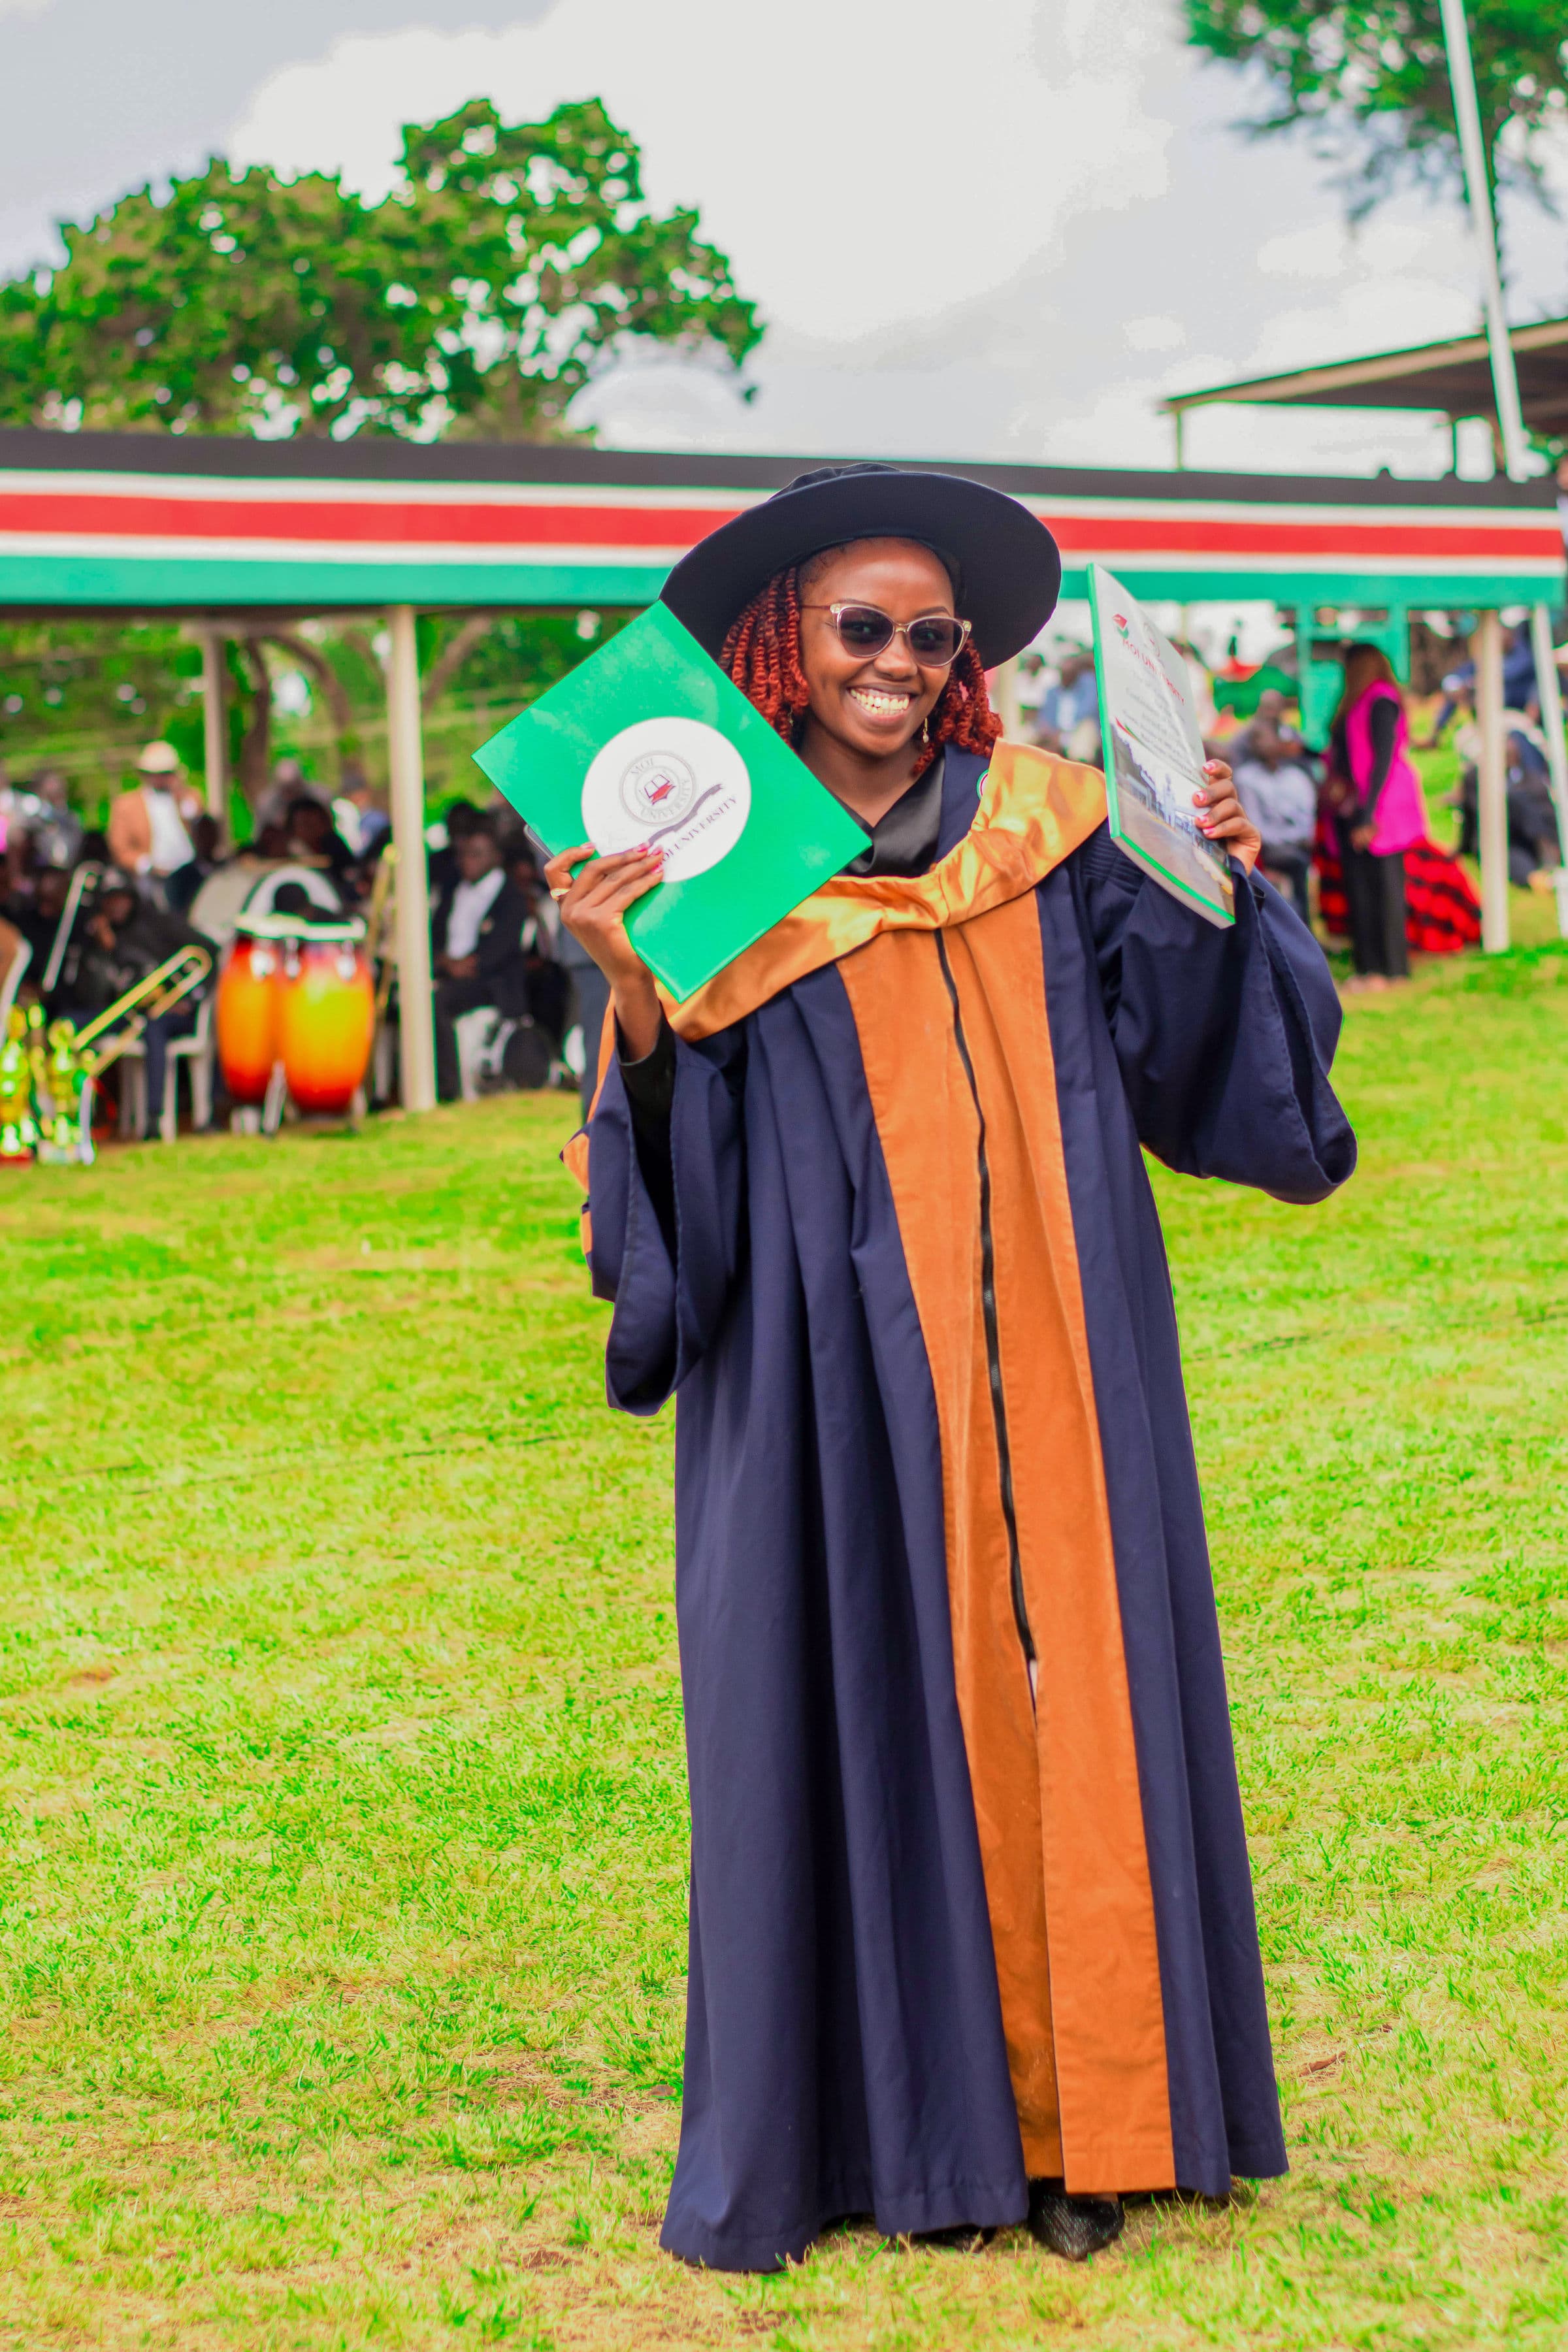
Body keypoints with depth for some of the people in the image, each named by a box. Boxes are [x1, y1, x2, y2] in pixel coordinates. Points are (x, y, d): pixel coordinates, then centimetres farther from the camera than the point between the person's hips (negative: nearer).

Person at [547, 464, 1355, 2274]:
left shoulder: (1044, 828, 8)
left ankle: (1078, 2115, 15)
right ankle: (922, 2122, 14)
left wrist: (1219, 890, -5)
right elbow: (682, 1168, -5)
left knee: (1069, 1686, 4)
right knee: (884, 1708, 1)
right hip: (842, 1379, -3)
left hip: (1050, 1360, 3)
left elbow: (1175, 1040, 10)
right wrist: (630, 993, -20)